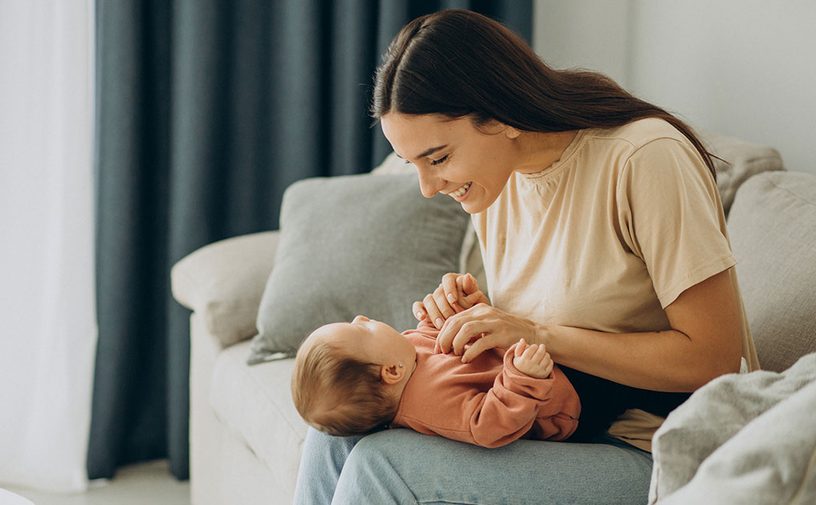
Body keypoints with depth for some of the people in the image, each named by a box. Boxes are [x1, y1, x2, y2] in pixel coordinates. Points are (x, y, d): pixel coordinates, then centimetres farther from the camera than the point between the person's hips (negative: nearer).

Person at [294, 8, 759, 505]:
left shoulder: (644, 158, -18)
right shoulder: (495, 179, 5)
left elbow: (712, 357, -20)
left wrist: (541, 335, -23)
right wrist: (467, 314, -6)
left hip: (657, 458, -7)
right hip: (565, 425, 7)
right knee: (339, 425, -6)